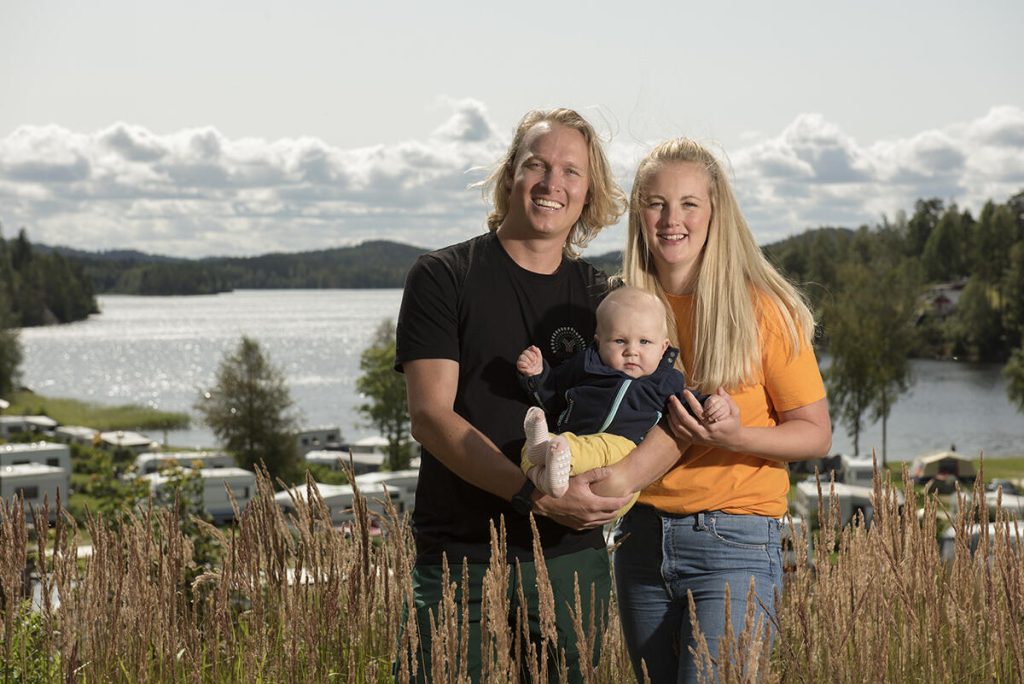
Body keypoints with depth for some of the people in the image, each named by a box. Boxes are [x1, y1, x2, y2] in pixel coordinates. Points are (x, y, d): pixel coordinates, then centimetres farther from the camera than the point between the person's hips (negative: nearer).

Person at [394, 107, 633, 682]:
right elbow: (431, 417, -12)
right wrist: (537, 497, -22)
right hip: (462, 555, -3)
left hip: (573, 554, 4)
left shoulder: (600, 297, 10)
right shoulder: (443, 278, -2)